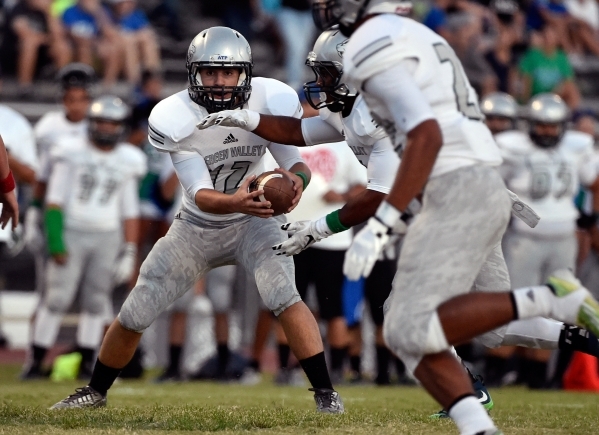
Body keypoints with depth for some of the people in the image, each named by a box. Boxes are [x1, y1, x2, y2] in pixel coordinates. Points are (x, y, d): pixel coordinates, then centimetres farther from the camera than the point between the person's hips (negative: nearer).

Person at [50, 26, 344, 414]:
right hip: (197, 226, 1)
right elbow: (200, 196, -29)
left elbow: (295, 162, -14)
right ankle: (96, 391, 29)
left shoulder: (271, 102, -22)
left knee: (284, 297, -27)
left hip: (253, 222, -1)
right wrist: (235, 202, -51)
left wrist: (296, 179, -39)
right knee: (134, 316, 5)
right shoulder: (175, 119, -26)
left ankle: (325, 392, -19)